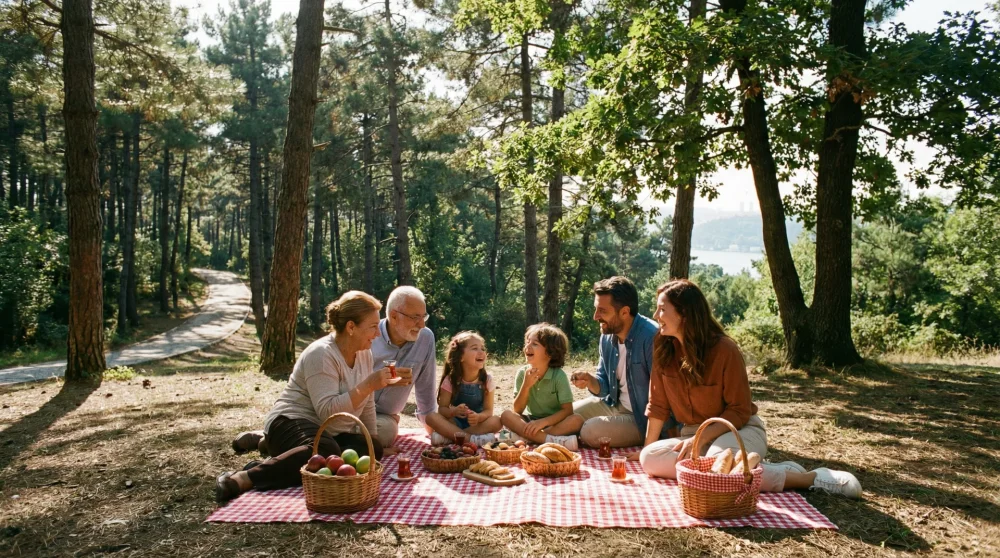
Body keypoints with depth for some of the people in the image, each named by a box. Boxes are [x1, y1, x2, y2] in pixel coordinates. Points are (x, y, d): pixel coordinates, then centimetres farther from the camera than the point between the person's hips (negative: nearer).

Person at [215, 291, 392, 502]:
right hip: (292, 423, -9)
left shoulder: (364, 353, 7)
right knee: (326, 453, -40)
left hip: (330, 434, 9)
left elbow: (366, 405, 16)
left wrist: (374, 440, 13)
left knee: (372, 450, -19)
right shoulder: (321, 354, -18)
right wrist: (368, 385, -29)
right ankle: (245, 478, -34)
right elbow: (328, 410, -29)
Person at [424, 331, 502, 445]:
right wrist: (454, 411, -32)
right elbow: (442, 408, -9)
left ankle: (448, 437, -28)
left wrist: (478, 417, -34)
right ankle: (472, 439, -33)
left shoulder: (487, 380, -8)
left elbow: (488, 410, -10)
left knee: (496, 421, -30)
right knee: (432, 417, -27)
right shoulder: (451, 380, -9)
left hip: (476, 423, 1)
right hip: (455, 422, 0)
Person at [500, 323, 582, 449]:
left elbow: (567, 410, -16)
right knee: (506, 415, -24)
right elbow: (517, 410, -8)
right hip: (532, 421, 2)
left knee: (576, 420, -30)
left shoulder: (559, 376, -13)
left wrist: (543, 422, -29)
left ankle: (524, 437, -32)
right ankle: (555, 441, -36)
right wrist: (526, 385, -23)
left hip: (554, 422, -2)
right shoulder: (523, 373, -6)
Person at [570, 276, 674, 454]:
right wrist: (590, 381, -15)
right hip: (615, 405, 8)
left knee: (590, 431, -23)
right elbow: (604, 387, 10)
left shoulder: (651, 337, -28)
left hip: (643, 419, -8)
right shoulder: (607, 336, -1)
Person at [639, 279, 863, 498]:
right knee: (649, 458, -25)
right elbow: (657, 404, 2)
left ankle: (811, 478, -22)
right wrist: (647, 448, 1)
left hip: (739, 430, -5)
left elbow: (739, 411, -13)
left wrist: (702, 438, -23)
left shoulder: (724, 349, -18)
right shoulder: (663, 349, -6)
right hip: (694, 433, 5)